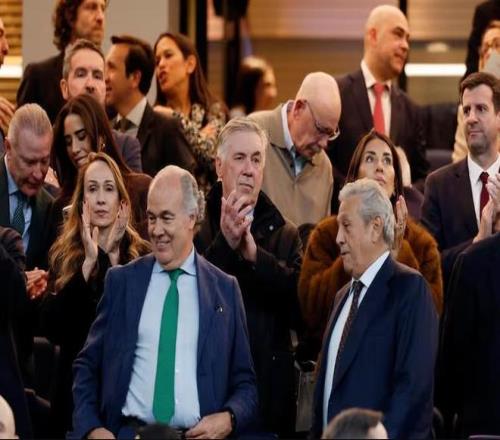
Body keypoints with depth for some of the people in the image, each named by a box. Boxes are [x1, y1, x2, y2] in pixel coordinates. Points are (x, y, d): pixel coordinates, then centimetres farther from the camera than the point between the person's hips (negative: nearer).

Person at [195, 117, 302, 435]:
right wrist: (225, 244, -20)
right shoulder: (195, 227, 2)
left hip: (270, 388, 2)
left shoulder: (284, 235, 9)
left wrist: (256, 254, -18)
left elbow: (302, 308, -6)